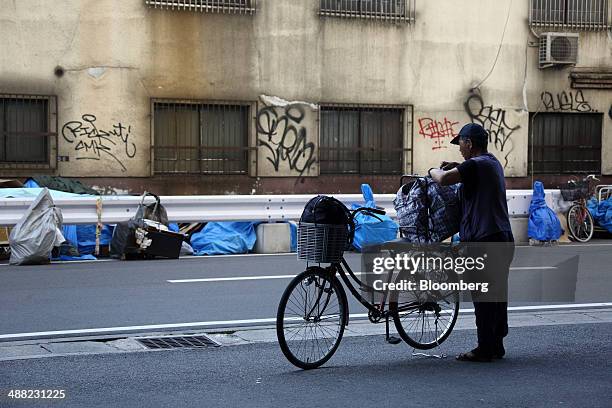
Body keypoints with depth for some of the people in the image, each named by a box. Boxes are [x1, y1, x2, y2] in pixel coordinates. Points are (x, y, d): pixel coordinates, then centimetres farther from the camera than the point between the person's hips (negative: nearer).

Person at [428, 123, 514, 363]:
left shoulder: (476, 165, -14)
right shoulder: (493, 163, 17)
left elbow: (443, 179, -21)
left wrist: (433, 171, 1)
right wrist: (455, 167, 22)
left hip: (484, 240, -10)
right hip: (503, 238, 10)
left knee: (483, 297, -5)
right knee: (498, 295, 14)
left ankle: (485, 350, -1)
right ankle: (496, 346, 21)